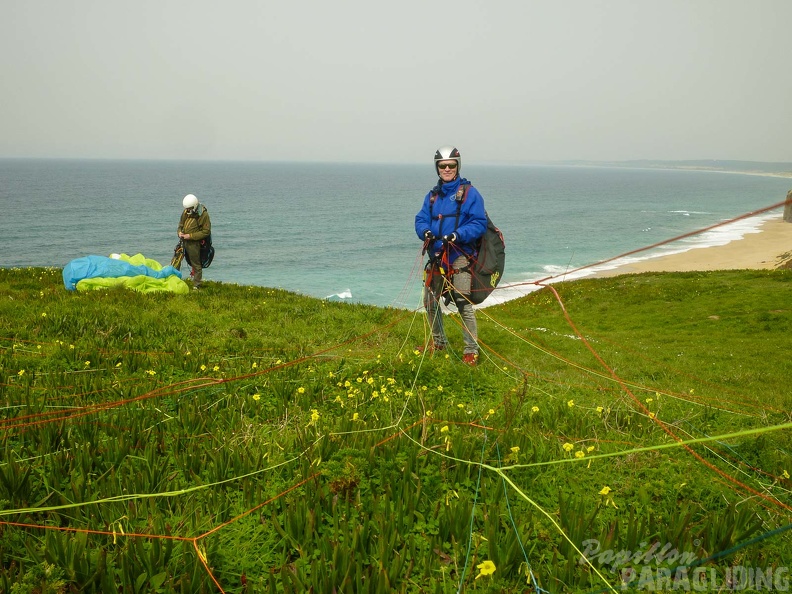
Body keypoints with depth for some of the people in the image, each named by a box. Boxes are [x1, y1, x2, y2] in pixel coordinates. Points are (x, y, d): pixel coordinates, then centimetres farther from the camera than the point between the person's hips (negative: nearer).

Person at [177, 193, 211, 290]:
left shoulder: (203, 214, -12)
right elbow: (181, 224, 21)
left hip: (194, 243, -6)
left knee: (196, 264, 1)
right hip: (184, 241, 6)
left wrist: (190, 236, -18)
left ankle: (196, 286, 11)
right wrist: (179, 232, -3)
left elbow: (206, 231, -14)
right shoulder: (185, 212, 8)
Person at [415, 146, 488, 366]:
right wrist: (425, 232, -13)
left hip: (459, 256, -6)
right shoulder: (433, 195, 15)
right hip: (436, 256, 6)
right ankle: (438, 341, 33)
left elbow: (479, 224, -9)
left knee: (464, 303, -12)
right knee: (430, 302, 14)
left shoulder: (469, 193, -3)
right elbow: (421, 219, 11)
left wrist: (457, 235, -24)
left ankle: (471, 350, -4)